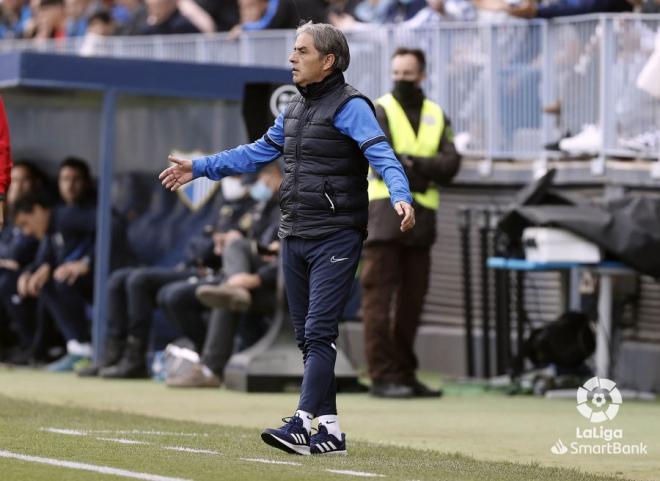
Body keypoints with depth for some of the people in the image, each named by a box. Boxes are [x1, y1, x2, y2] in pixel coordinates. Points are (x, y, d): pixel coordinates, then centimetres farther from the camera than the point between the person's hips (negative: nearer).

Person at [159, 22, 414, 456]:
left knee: (319, 332, -13)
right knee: (308, 337, 7)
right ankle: (331, 431, 11)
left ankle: (302, 424, -18)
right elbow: (258, 152, 27)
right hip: (294, 238, 8)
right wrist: (199, 168, 29)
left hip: (335, 239, -8)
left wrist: (401, 197, -41)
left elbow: (383, 156, -23)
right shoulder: (296, 109, 16)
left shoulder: (350, 106, -10)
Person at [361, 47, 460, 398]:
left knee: (412, 298, 8)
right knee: (379, 296, -9)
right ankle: (381, 375, -10)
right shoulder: (378, 112, 3)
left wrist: (413, 163, -12)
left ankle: (404, 373, 15)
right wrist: (427, 170, -10)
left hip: (422, 215, 5)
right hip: (385, 212, -5)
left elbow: (450, 164, 2)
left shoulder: (436, 117, 16)